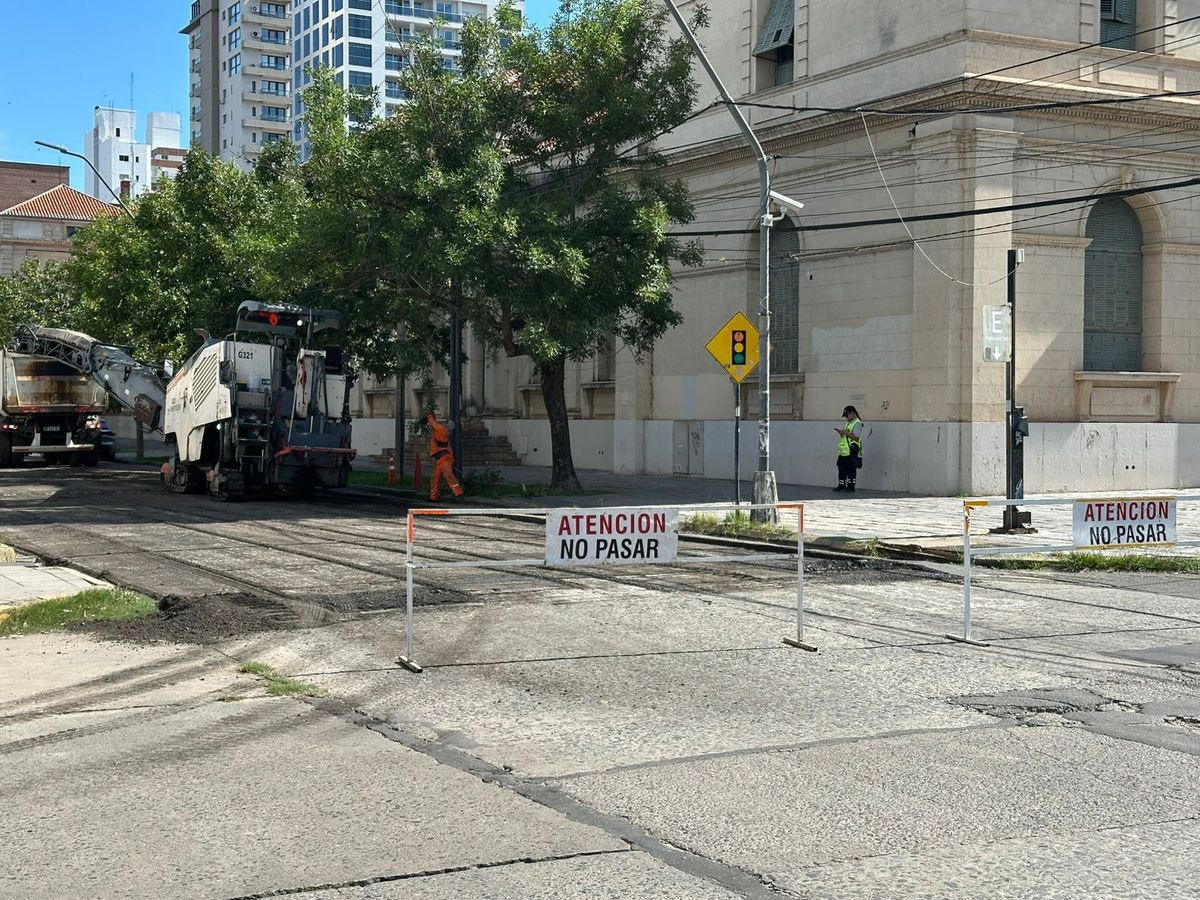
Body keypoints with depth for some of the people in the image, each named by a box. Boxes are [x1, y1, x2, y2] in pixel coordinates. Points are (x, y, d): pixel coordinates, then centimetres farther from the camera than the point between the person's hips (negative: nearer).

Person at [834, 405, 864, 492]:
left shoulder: (857, 424, -10)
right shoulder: (848, 423, 20)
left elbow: (856, 437, -19)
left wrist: (846, 433, -19)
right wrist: (841, 433, 7)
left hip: (851, 451, -9)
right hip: (843, 451, 9)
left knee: (851, 469, -3)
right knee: (841, 468, 10)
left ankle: (850, 486, 2)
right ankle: (841, 485, 18)